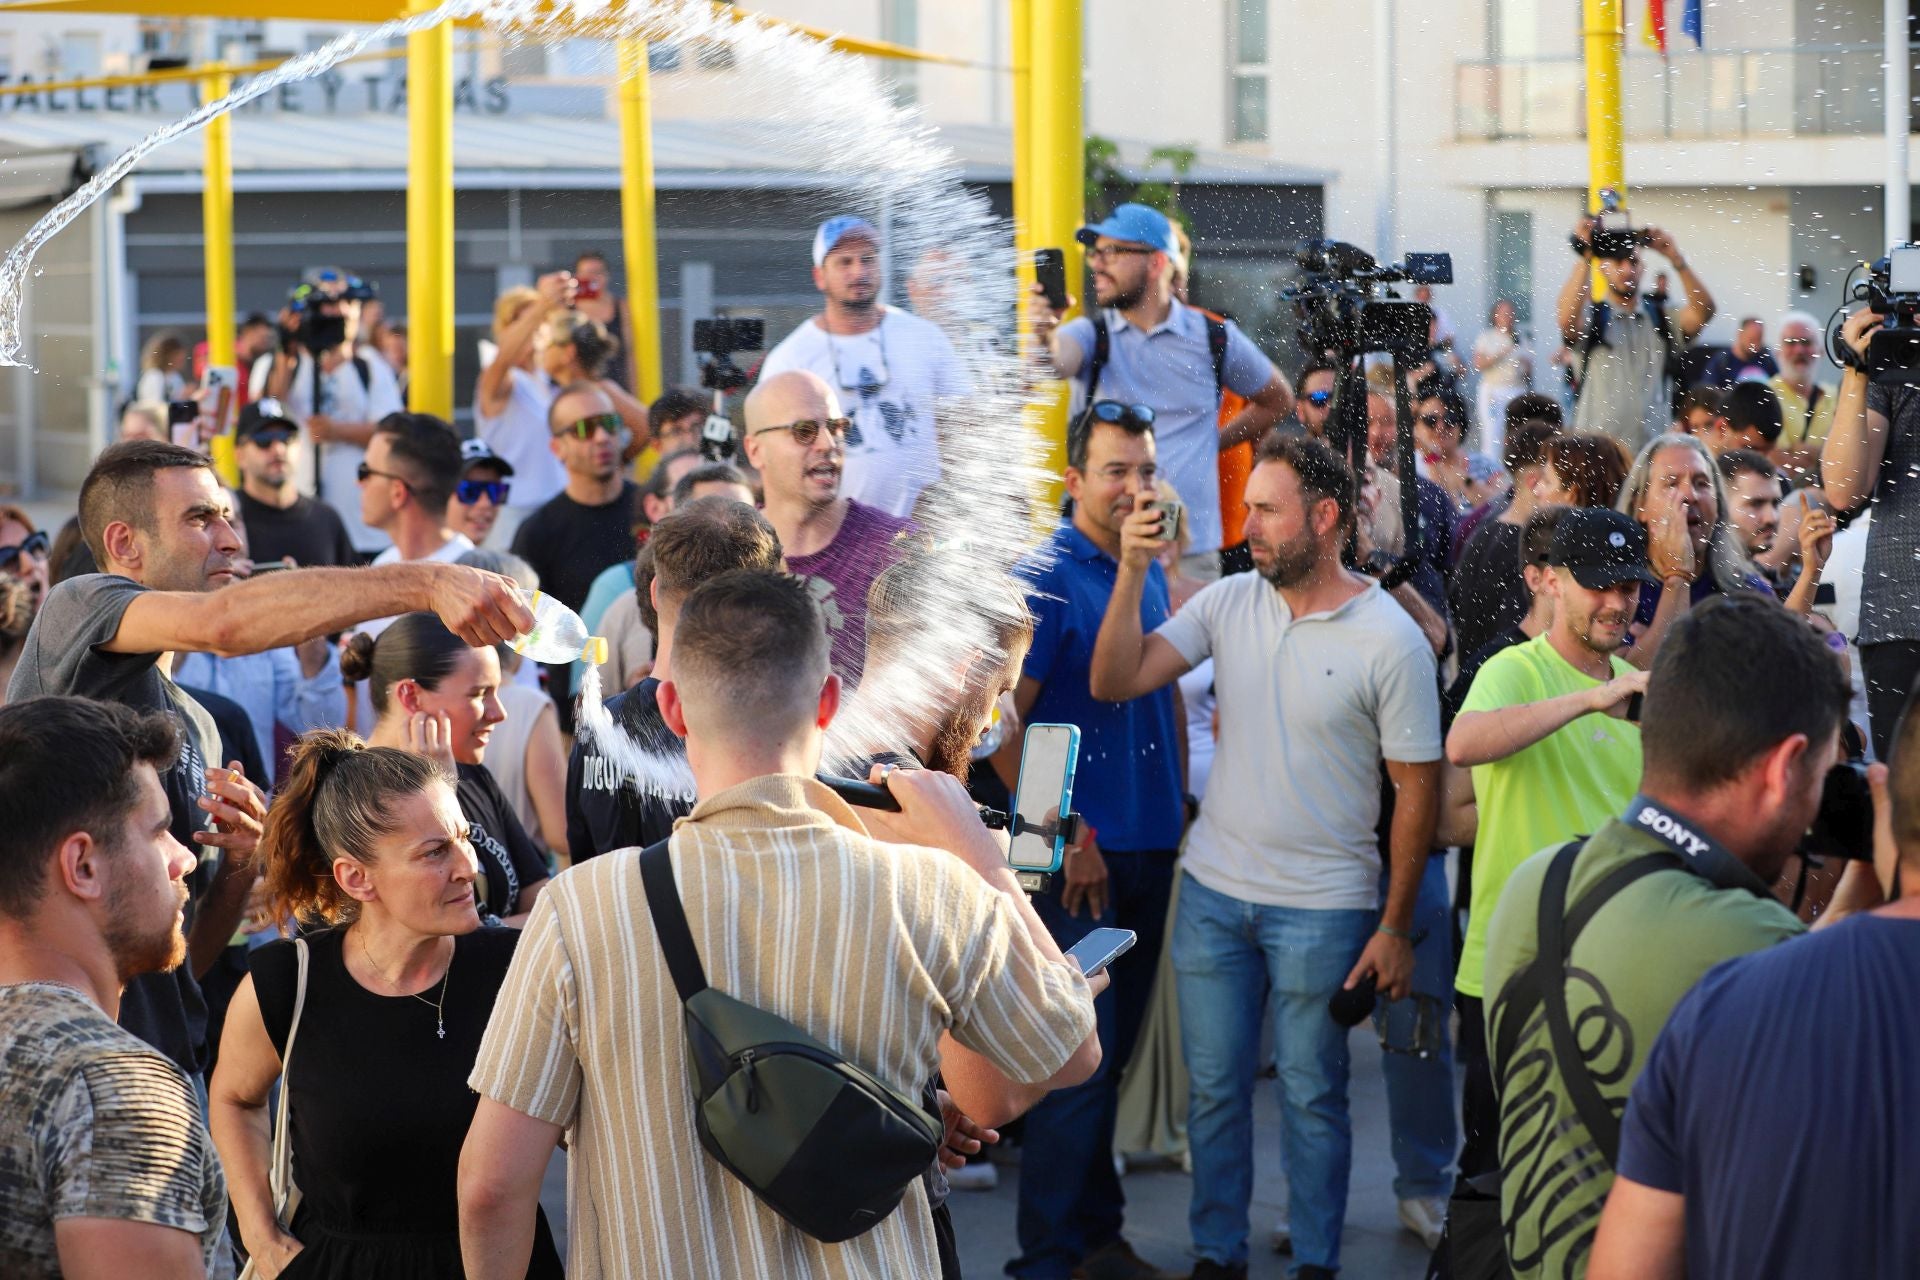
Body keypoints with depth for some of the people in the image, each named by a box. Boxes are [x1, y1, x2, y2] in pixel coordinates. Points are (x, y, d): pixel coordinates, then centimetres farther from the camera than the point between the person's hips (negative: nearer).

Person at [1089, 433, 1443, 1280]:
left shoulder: (1390, 640, -11)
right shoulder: (1229, 602, 0)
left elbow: (1418, 788, -7)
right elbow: (1113, 683, -5)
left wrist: (1394, 929, -8)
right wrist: (1133, 570, -17)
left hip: (1322, 908, -4)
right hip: (1213, 892, 4)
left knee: (1312, 1096, 7)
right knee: (1214, 1088, 12)